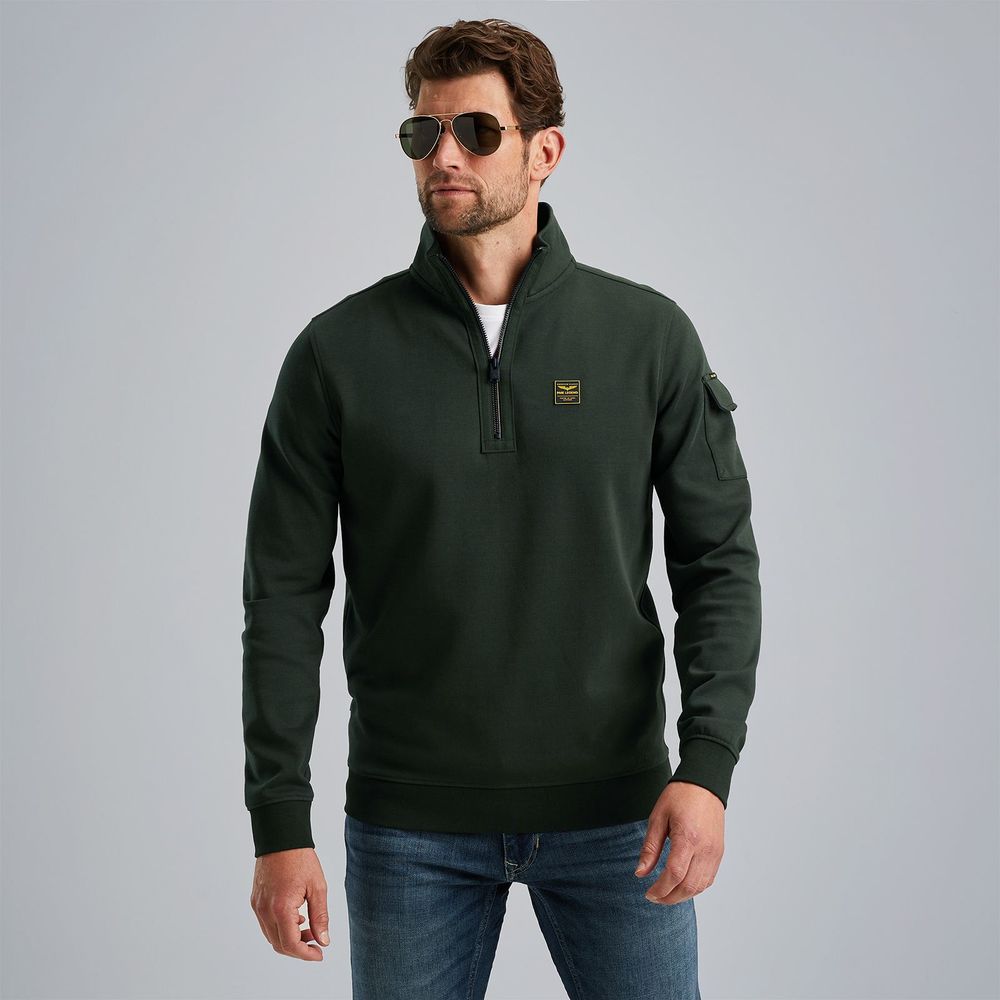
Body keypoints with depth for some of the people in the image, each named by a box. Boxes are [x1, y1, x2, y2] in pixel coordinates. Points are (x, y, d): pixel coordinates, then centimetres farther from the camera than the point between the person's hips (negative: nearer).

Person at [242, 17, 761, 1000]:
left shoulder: (649, 336, 0)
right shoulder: (339, 353, -2)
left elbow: (719, 559, 1)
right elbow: (285, 597, -1)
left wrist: (707, 766, -11)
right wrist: (279, 824, -5)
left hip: (612, 813, 0)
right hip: (410, 826, 0)